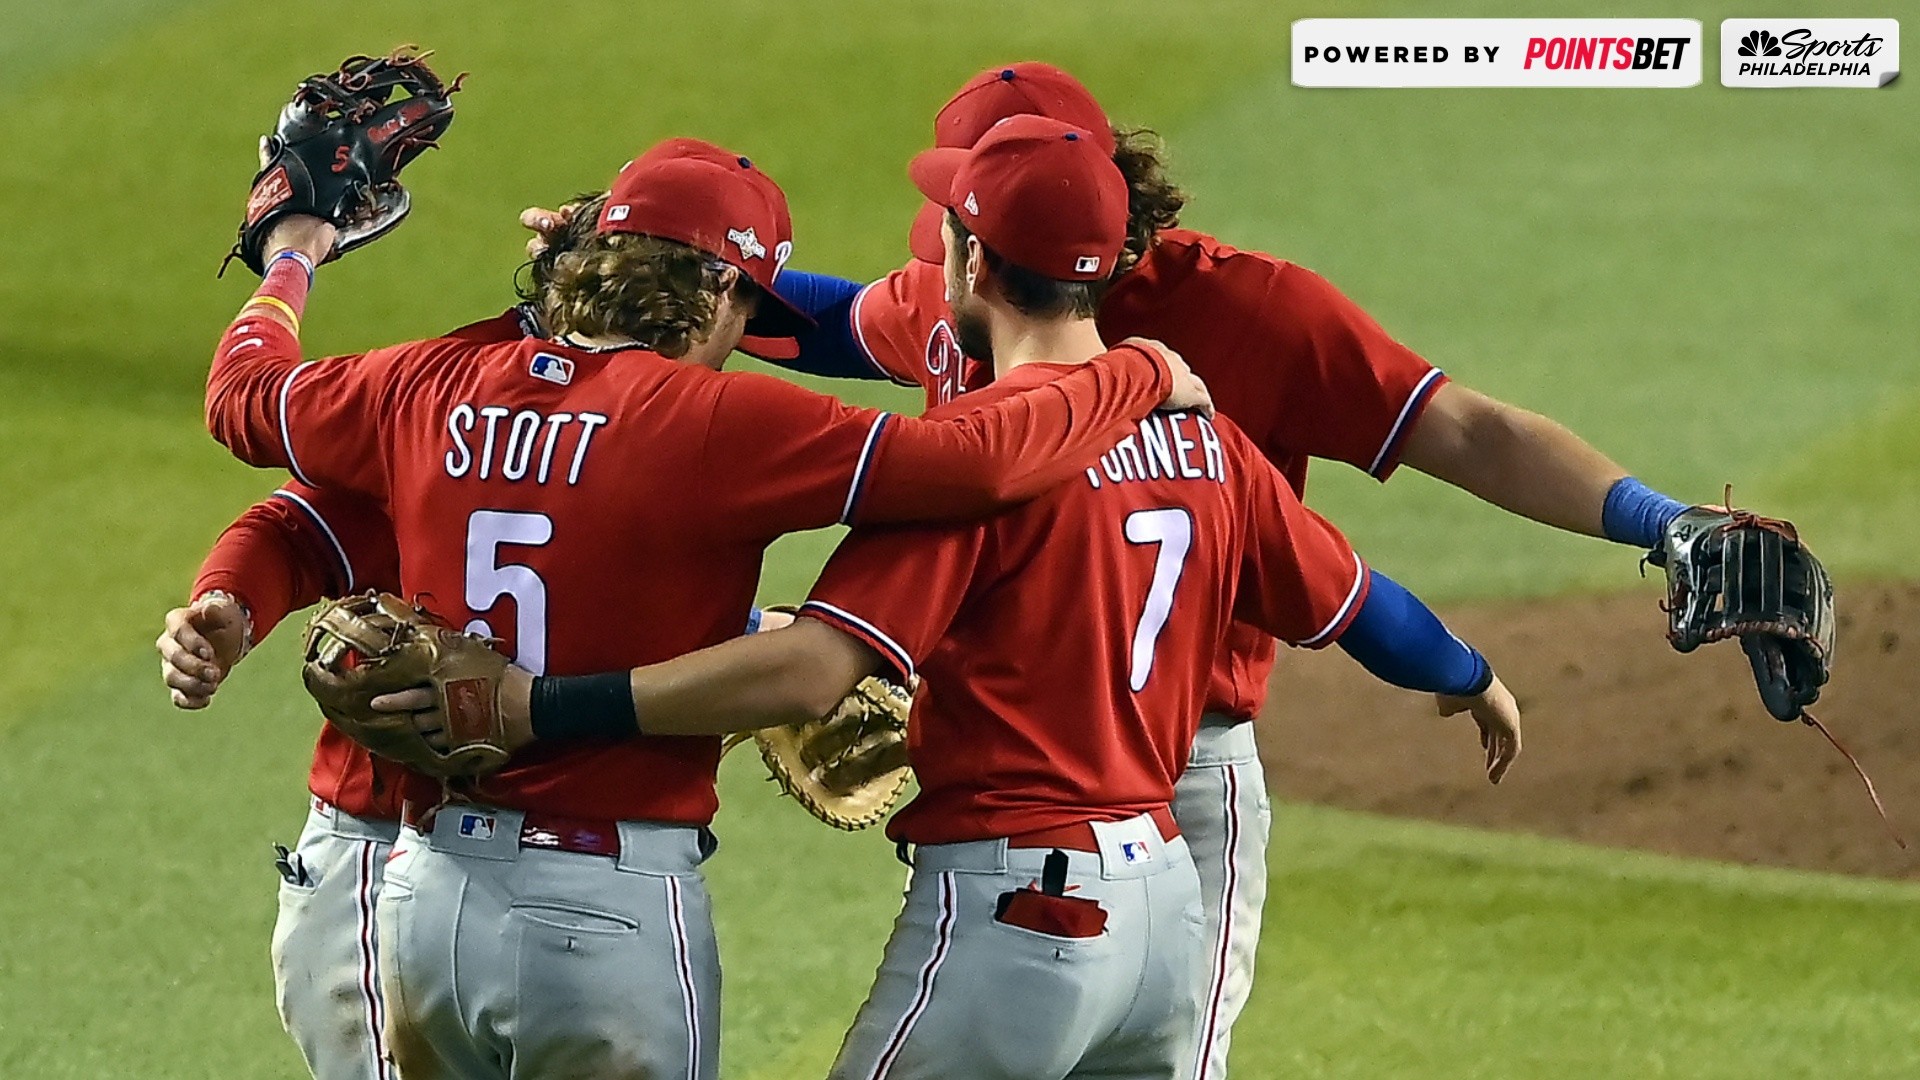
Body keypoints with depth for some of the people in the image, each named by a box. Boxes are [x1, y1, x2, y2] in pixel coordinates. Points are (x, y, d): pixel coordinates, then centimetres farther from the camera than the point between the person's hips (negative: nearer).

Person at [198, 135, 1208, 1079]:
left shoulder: (431, 388, 5)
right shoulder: (714, 422, -11)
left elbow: (244, 393, 25)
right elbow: (977, 459, -16)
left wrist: (289, 264, 45)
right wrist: (1142, 374, 0)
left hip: (424, 894, 5)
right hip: (614, 911, -5)